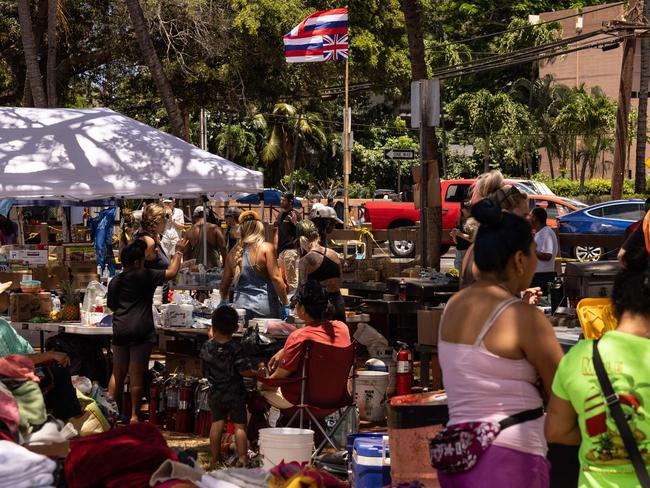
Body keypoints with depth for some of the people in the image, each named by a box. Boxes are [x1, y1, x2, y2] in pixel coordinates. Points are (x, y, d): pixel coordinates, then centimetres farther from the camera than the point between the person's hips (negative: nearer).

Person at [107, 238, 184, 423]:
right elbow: (172, 272, -1)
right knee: (136, 374, -1)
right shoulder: (146, 276, -5)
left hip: (120, 331, 5)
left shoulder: (115, 282, 10)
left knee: (117, 373, 13)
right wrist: (178, 252, 12)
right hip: (141, 331, -5)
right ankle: (134, 415, 1)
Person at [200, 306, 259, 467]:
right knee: (239, 426, 1)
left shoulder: (207, 347, -4)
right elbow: (244, 370, -19)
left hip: (216, 393, 4)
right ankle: (243, 458, -2)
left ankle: (215, 458, 16)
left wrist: (212, 337, 27)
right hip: (235, 393, -4)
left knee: (217, 423, 12)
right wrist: (257, 374, -1)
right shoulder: (235, 348, -16)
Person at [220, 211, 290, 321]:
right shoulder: (266, 248, -5)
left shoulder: (234, 252, 9)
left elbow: (225, 283, 17)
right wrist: (285, 304, -6)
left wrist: (223, 301, 35)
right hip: (265, 307, -4)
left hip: (240, 307, 4)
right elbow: (276, 278, -11)